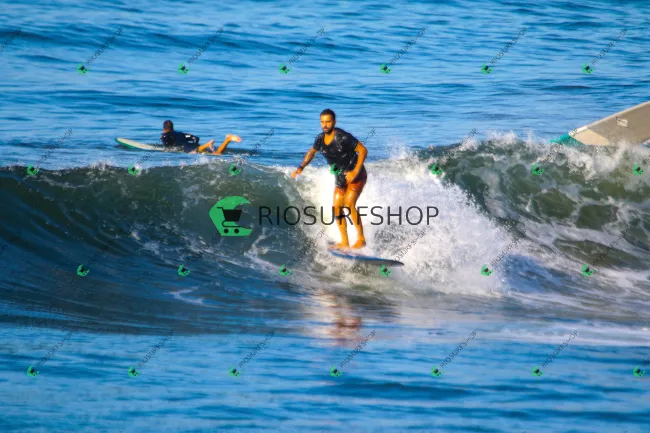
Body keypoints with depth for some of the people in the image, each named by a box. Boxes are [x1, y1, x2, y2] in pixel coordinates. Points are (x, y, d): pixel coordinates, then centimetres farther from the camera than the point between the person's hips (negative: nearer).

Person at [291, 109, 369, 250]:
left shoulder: (343, 137, -23)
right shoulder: (320, 139, -2)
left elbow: (363, 150, -20)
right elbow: (312, 152, 20)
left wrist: (355, 172, -26)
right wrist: (301, 167, 8)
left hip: (355, 175, -7)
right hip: (340, 177, 8)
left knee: (349, 203, -21)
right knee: (337, 207, 0)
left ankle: (361, 239, -16)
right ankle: (344, 242, 5)